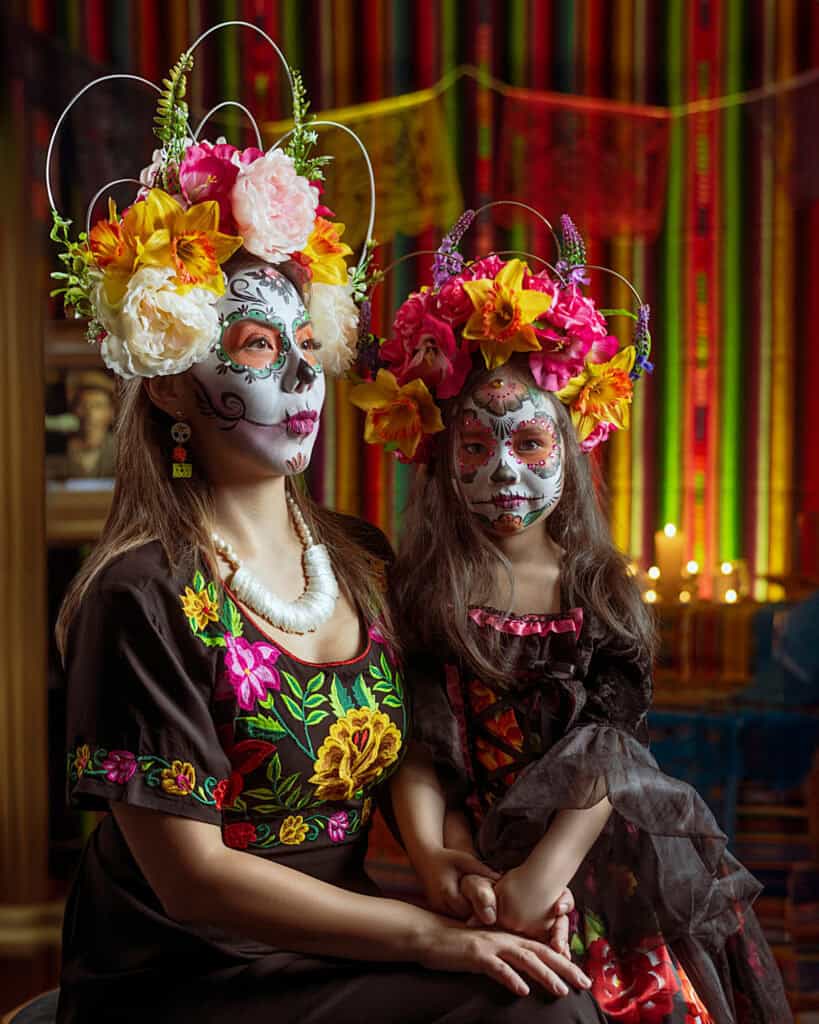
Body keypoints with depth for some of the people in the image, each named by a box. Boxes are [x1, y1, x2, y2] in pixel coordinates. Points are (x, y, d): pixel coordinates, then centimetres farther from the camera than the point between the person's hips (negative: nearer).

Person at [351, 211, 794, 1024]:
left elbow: (612, 757, -4)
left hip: (592, 861, 2)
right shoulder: (424, 589, 5)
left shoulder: (600, 588, 7)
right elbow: (419, 756, -3)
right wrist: (434, 862, -21)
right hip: (480, 868, -2)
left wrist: (542, 875, -18)